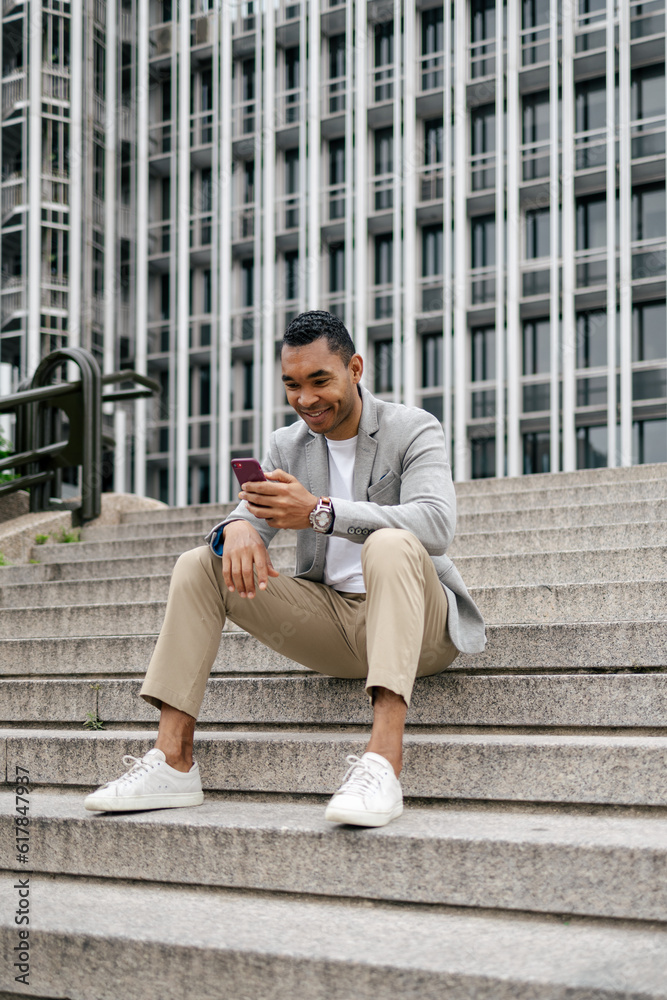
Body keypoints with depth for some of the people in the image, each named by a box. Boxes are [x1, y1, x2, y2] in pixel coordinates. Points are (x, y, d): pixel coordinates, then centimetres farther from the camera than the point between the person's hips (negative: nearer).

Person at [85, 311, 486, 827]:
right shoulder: (288, 445, 10)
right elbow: (249, 514, 1)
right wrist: (239, 529, -27)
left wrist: (320, 512, -36)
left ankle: (383, 761, -52)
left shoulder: (414, 430, -8)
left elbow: (436, 522, -26)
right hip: (331, 620, 6)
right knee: (199, 563, -6)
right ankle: (172, 760, -16)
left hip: (416, 624, -5)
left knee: (390, 544, -38)